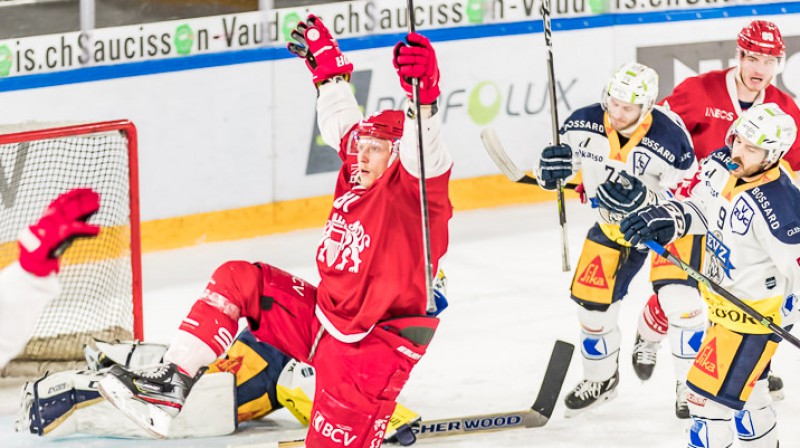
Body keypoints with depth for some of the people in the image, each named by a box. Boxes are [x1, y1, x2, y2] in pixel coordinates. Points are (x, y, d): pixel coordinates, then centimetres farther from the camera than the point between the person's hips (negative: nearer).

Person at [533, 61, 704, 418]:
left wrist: (644, 200, -41)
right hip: (612, 225, 4)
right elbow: (560, 155, 0)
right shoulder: (583, 125, -19)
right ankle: (601, 378, 30)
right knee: (591, 299, 4)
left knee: (680, 296, -20)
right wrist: (550, 167, -25)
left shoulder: (671, 140, -31)